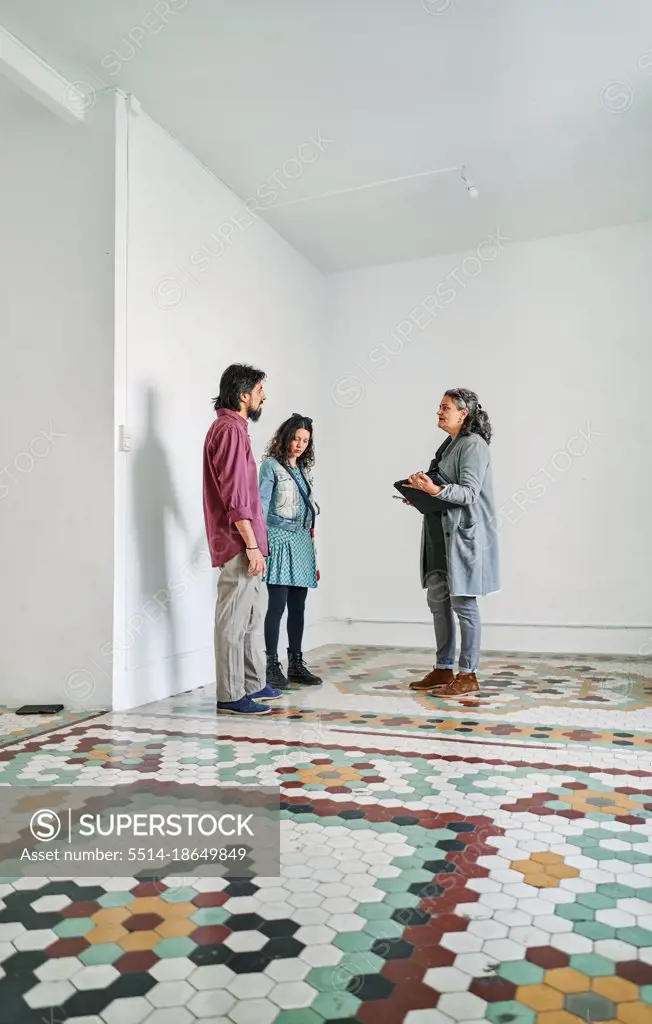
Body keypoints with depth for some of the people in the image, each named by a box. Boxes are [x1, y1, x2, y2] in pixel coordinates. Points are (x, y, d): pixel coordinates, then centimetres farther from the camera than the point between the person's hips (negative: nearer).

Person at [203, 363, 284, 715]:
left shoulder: (231, 427, 18)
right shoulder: (231, 429, -13)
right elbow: (235, 495, -21)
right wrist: (252, 544, -20)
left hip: (243, 543, 11)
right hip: (239, 543, -11)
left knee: (252, 617, 16)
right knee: (234, 620, -4)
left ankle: (253, 685, 27)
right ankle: (231, 696, 4)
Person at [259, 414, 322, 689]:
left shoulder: (304, 469, 17)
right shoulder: (271, 465, -2)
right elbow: (261, 504, -9)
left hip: (302, 542, 6)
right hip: (280, 540, -6)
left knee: (298, 606, 8)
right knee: (277, 604, -7)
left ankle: (296, 664, 16)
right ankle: (272, 666, 1)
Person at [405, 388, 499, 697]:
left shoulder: (474, 444, -10)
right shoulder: (449, 444, 17)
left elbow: (468, 493, -18)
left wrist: (435, 489, -31)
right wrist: (421, 494, 6)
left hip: (464, 533, -9)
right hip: (440, 532, 10)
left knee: (463, 602, -4)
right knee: (438, 599, 11)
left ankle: (468, 675, 7)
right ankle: (443, 669, 21)